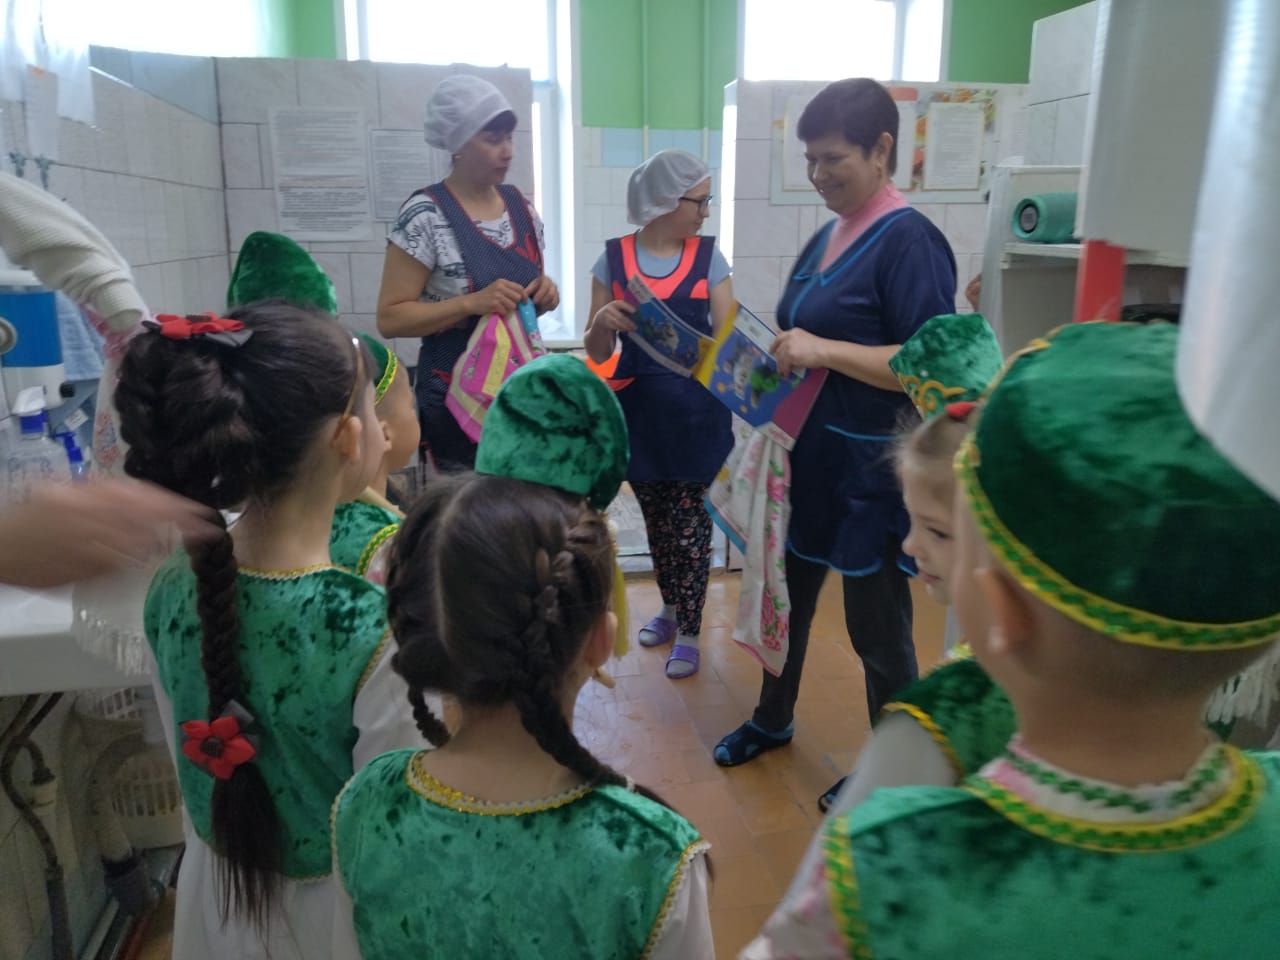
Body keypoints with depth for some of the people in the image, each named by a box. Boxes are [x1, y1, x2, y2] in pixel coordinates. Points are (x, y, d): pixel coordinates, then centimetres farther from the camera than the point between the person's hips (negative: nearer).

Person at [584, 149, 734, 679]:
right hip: (639, 410, 2)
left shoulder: (709, 257, -3)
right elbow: (596, 351, 1)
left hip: (696, 411, -2)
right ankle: (670, 606, 38)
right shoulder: (613, 258, -2)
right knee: (656, 517, 16)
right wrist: (603, 321, -20)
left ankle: (689, 631, 17)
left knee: (689, 521, 2)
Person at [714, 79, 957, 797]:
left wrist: (824, 351, -26)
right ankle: (773, 719, 44)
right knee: (787, 596, 21)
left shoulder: (909, 240, -16)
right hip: (810, 456, 8)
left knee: (878, 628, 8)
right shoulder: (827, 238, 10)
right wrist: (773, 353, 3)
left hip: (874, 470, -8)